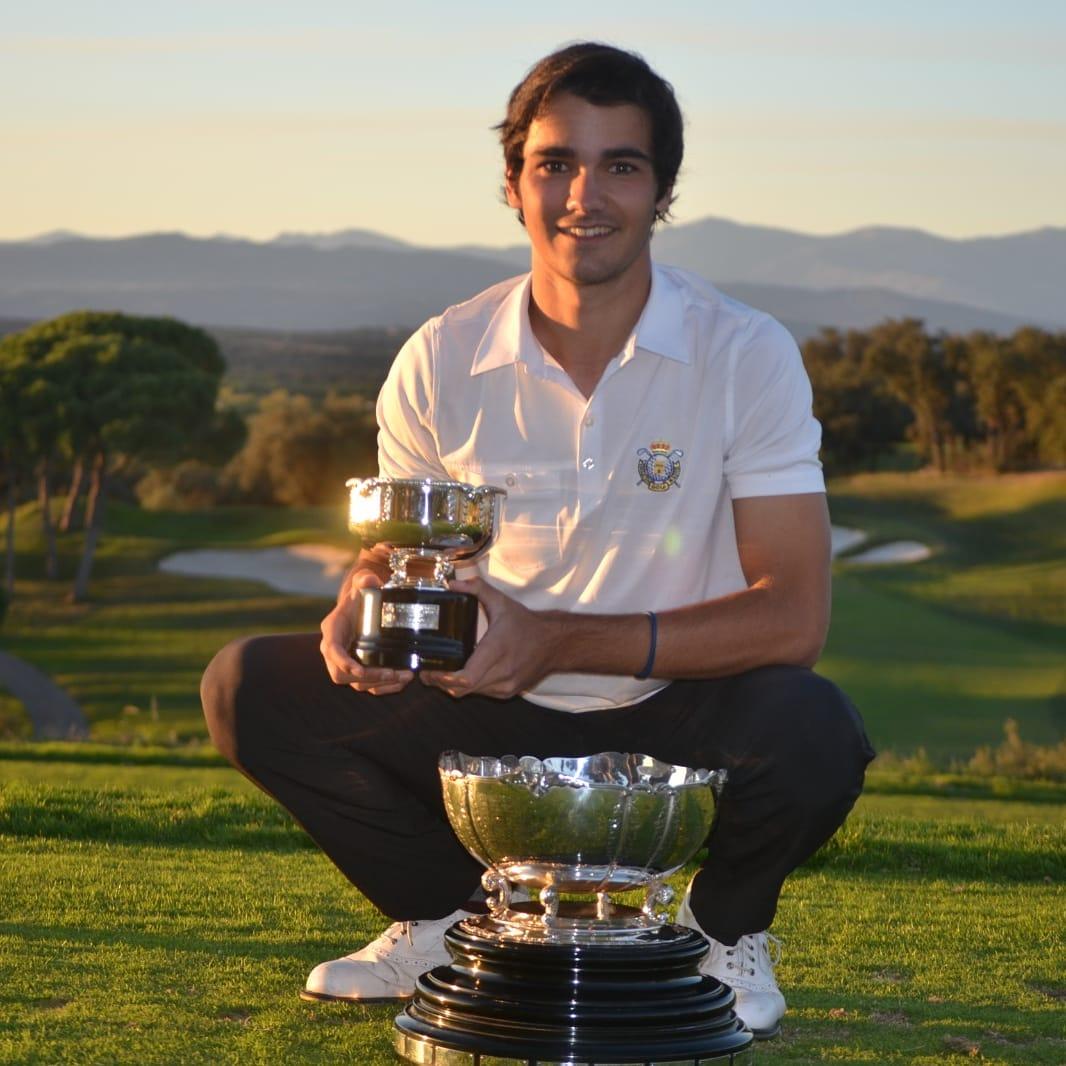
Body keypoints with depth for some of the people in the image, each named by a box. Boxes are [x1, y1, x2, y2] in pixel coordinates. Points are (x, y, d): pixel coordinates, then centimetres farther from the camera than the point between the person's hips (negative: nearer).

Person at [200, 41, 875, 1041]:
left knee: (812, 733, -34)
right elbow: (389, 548, 9)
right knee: (250, 688, -14)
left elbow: (794, 614, -18)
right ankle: (450, 916, 10)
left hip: (673, 721, -2)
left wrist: (561, 641, -26)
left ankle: (722, 926, 3)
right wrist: (358, 615, -18)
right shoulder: (442, 361, -5)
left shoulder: (746, 355, -13)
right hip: (493, 724, 3)